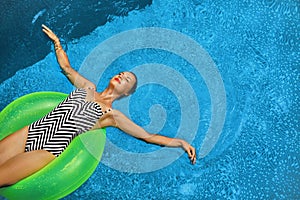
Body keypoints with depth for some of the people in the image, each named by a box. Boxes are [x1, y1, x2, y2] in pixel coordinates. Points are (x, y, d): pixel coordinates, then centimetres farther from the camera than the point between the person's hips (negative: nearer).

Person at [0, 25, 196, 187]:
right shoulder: (88, 87, 16)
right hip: (32, 131, 5)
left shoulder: (112, 115, 2)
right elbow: (66, 67, 29)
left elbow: (149, 136, 0)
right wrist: (56, 41, 33)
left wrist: (181, 142, -9)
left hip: (49, 149, -5)